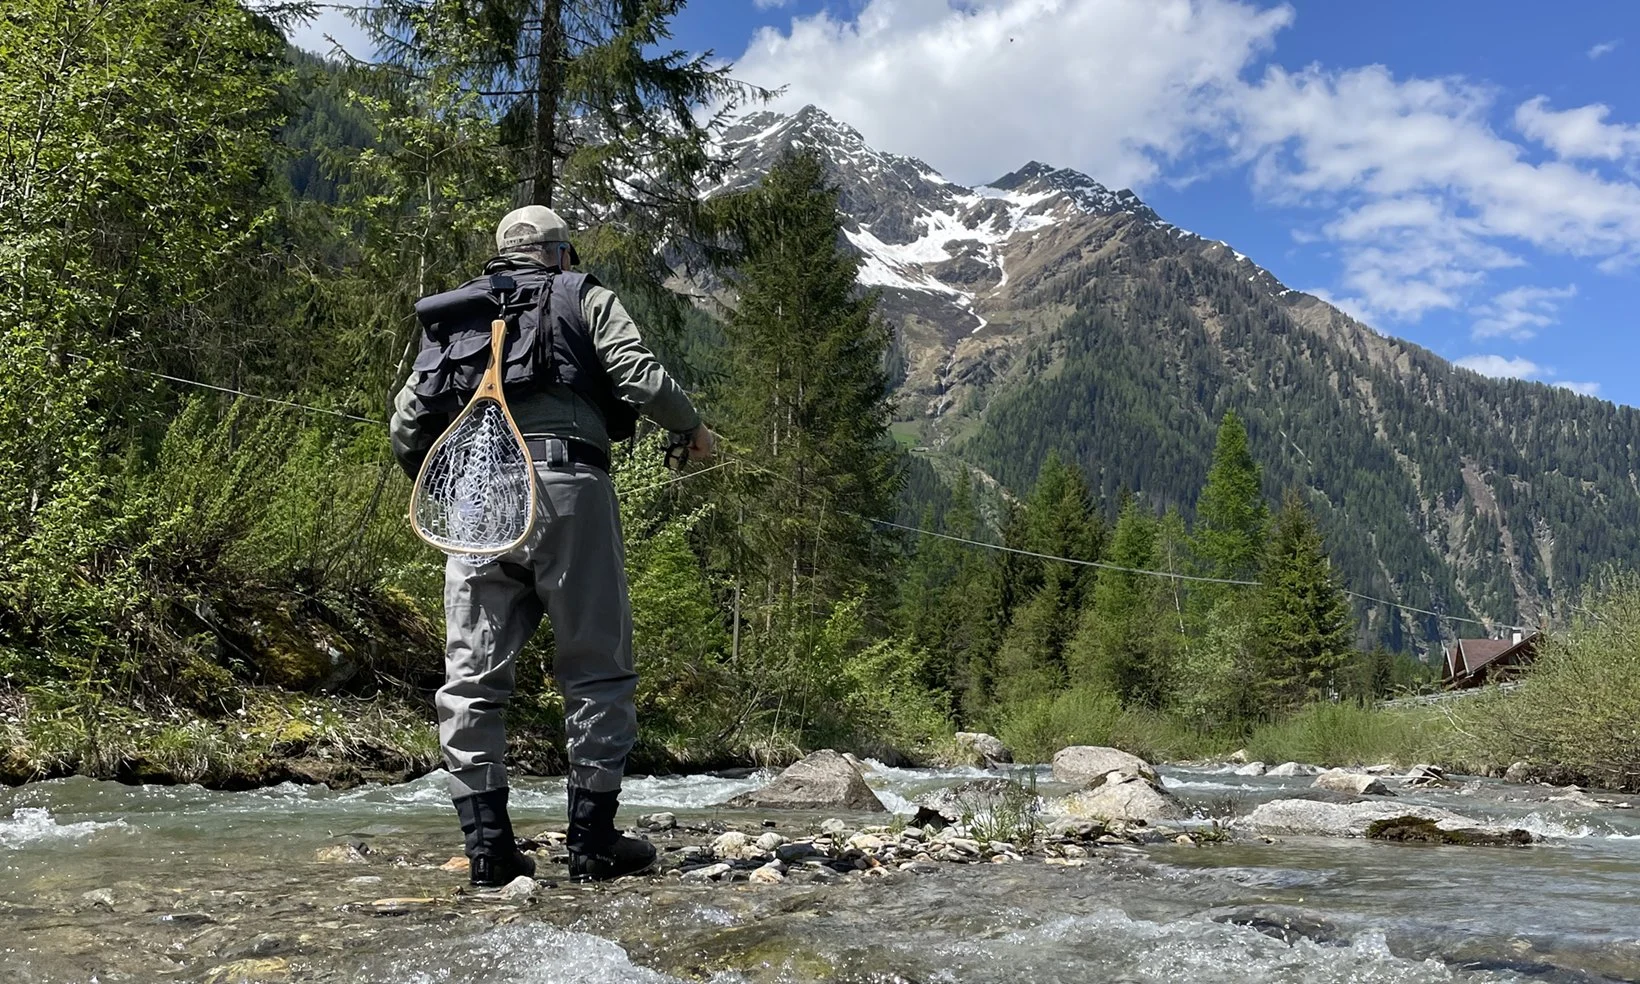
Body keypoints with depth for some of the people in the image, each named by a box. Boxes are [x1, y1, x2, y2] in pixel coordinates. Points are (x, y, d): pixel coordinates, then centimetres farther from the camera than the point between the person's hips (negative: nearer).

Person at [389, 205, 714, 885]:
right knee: (596, 669, 4)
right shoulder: (584, 297, 13)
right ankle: (593, 841, 6)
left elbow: (410, 418, 16)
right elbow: (640, 377, -1)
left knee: (472, 677, 6)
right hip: (566, 490, -3)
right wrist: (692, 429, 16)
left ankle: (488, 847, 5)